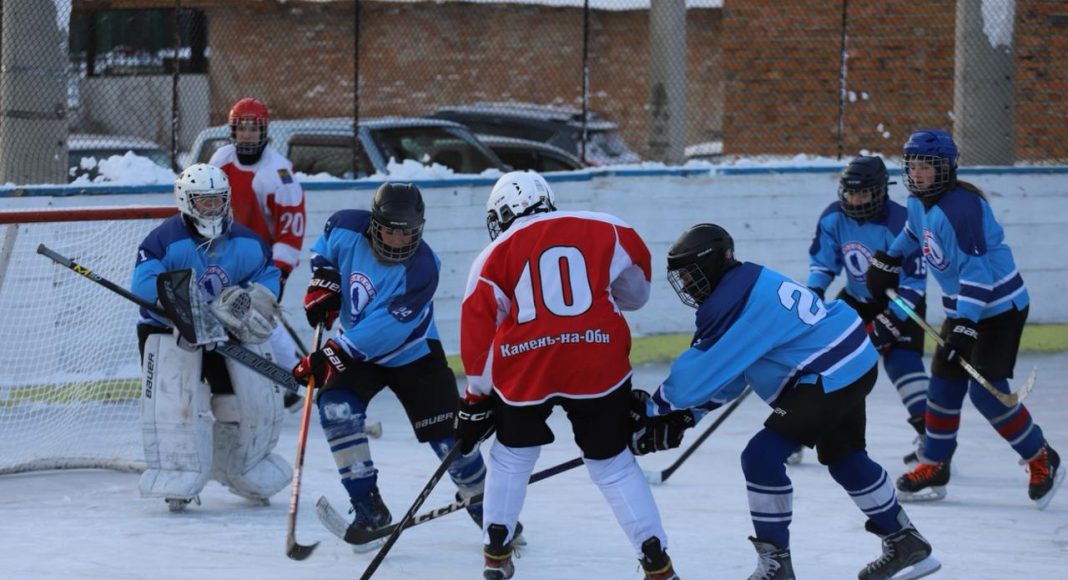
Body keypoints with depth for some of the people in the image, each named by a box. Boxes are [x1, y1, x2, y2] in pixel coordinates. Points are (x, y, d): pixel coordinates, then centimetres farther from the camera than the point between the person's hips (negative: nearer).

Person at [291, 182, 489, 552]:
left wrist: (333, 356, -39)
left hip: (413, 354, -3)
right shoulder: (347, 230, -19)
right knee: (336, 406, -23)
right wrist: (323, 281, -9)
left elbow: (385, 329, -36)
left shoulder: (421, 269, -31)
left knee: (446, 430, -4)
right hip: (355, 346, 3)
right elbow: (325, 246, 8)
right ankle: (368, 507, -15)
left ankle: (481, 502, 23)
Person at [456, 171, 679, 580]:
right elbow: (636, 292, 19)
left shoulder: (494, 257, 10)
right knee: (612, 464, 11)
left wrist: (476, 400, 20)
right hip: (598, 364, 0)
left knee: (512, 457, 24)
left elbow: (478, 331, 10)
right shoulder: (603, 230, 10)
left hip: (523, 372, 0)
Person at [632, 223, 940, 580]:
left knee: (761, 457, -11)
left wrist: (656, 405, -7)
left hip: (829, 377, -11)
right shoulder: (747, 287, 12)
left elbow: (702, 371, -20)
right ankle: (905, 543, 40)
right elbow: (727, 374, 15)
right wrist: (684, 416, 7)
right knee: (844, 457, 27)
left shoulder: (733, 303, -20)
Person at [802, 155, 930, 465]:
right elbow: (822, 261, 0)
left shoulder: (899, 224, -30)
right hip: (856, 298, 5)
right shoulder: (833, 218, -13)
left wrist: (889, 321, -33)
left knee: (901, 359, -23)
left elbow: (913, 282, -28)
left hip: (900, 300, -5)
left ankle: (930, 432, -19)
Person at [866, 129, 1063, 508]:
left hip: (999, 308, -9)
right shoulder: (919, 203, 3)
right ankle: (934, 468, 17)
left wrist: (965, 324, -34)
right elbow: (913, 234, 28)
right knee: (944, 386, 7)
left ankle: (1043, 461, 2)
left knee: (986, 391, -13)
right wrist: (886, 263, 30)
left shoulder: (960, 208, -26)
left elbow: (977, 270, -30)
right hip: (961, 307, 9)